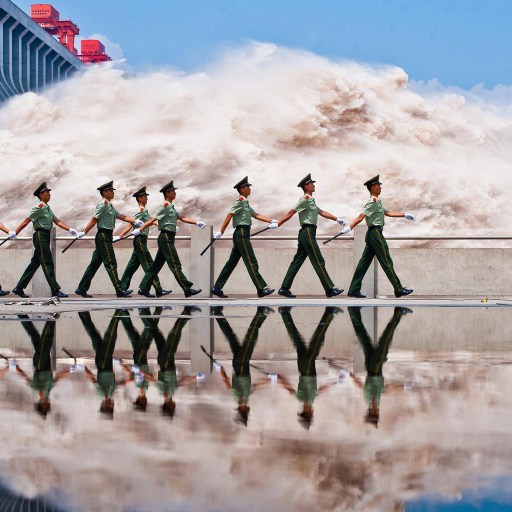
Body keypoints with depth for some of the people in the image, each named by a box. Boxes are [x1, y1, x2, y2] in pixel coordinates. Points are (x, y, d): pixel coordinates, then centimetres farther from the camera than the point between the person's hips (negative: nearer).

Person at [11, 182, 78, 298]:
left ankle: (19, 288, 15)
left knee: (35, 264, 11)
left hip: (45, 237, 10)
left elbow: (57, 222, 12)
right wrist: (15, 233, -10)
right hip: (40, 236, -10)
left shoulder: (47, 208, 17)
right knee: (48, 264, -8)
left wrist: (70, 229, 0)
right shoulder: (39, 207, -10)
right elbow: (26, 221, -10)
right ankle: (55, 291, -8)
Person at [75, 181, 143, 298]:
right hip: (103, 236, -10)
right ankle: (119, 291, -5)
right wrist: (84, 232, -13)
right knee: (111, 264, -7)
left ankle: (82, 289, 11)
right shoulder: (103, 205, -12)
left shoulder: (110, 206, 18)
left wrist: (135, 222, 7)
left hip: (106, 237, 10)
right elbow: (94, 220, -14)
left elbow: (121, 216, 16)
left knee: (95, 264, 9)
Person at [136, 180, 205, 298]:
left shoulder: (171, 208, 20)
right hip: (166, 237, -10)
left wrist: (196, 222, 4)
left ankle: (143, 288, 10)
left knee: (157, 265, 10)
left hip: (167, 239, 10)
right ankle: (187, 289, -9)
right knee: (175, 265, -9)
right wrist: (139, 230, -17)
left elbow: (182, 218, 16)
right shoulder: (165, 206, -10)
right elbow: (152, 220, -15)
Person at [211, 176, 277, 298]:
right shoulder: (239, 201, -9)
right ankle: (261, 289, -9)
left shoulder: (245, 202, 21)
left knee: (232, 262, 9)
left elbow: (256, 215, 17)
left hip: (243, 235, 10)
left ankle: (217, 288, 10)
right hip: (241, 233, -10)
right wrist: (220, 232, -19)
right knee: (251, 262, -9)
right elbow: (229, 216, -15)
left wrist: (271, 221, 7)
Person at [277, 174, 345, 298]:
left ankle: (284, 288, 7)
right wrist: (277, 224, -16)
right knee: (318, 261, -7)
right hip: (308, 232, -10)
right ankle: (330, 289, -6)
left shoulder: (310, 200, 22)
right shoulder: (305, 199, -9)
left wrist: (336, 219, 18)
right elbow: (291, 213, -12)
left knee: (297, 261, 8)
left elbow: (321, 212, 24)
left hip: (305, 233, 10)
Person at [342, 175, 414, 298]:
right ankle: (399, 289, -3)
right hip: (375, 232, -10)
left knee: (365, 262, 7)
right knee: (387, 262, -6)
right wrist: (349, 228, -25)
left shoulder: (376, 202, 21)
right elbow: (361, 216, -18)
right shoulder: (373, 201, -12)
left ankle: (354, 289, 5)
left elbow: (388, 213, 26)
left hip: (372, 234, 10)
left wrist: (405, 215, 24)